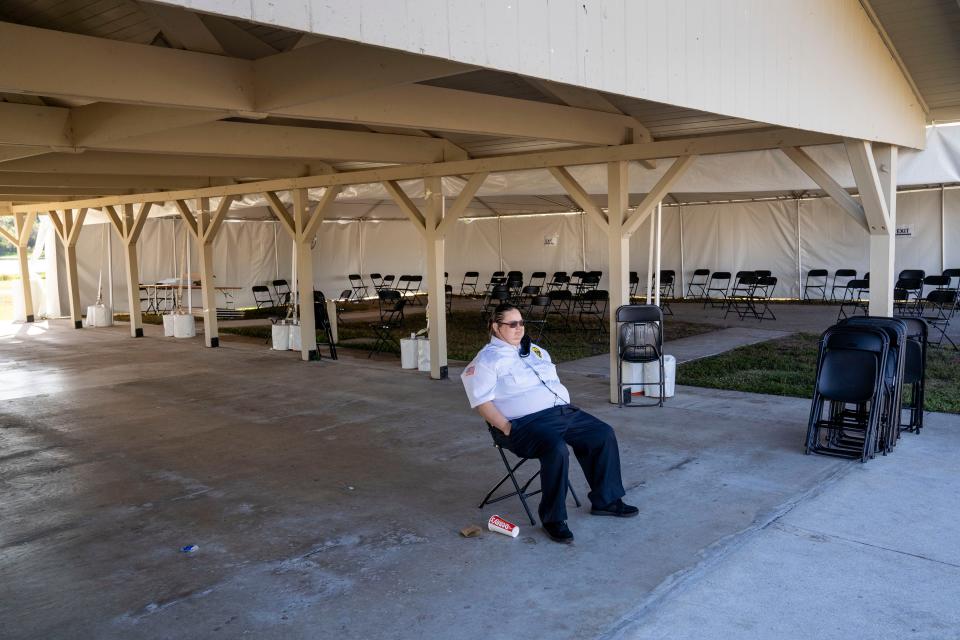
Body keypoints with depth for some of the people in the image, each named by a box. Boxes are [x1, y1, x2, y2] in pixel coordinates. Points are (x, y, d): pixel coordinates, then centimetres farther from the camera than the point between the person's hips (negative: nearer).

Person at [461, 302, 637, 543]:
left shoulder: (535, 350, 21)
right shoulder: (487, 359, -2)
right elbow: (482, 402, -11)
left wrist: (568, 407, 11)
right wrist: (506, 428, -19)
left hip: (563, 411, 8)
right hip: (526, 422, -8)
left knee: (604, 434, -3)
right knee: (556, 450, -34)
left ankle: (605, 500, 11)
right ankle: (553, 519, -18)